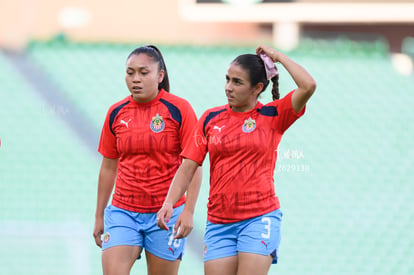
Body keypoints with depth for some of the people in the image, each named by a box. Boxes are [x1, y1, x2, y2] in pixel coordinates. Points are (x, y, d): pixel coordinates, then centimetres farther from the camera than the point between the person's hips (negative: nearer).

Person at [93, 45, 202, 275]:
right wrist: (99, 216, 16)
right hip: (123, 211, 3)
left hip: (167, 213, -3)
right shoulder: (116, 113, 6)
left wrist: (189, 211, -15)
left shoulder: (178, 109, -5)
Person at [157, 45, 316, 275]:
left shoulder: (273, 116, 1)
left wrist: (277, 56, -4)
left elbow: (308, 86, -14)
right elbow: (189, 166, 7)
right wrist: (169, 202, -6)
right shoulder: (211, 118, 9)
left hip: (260, 218, -3)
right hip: (218, 221, 3)